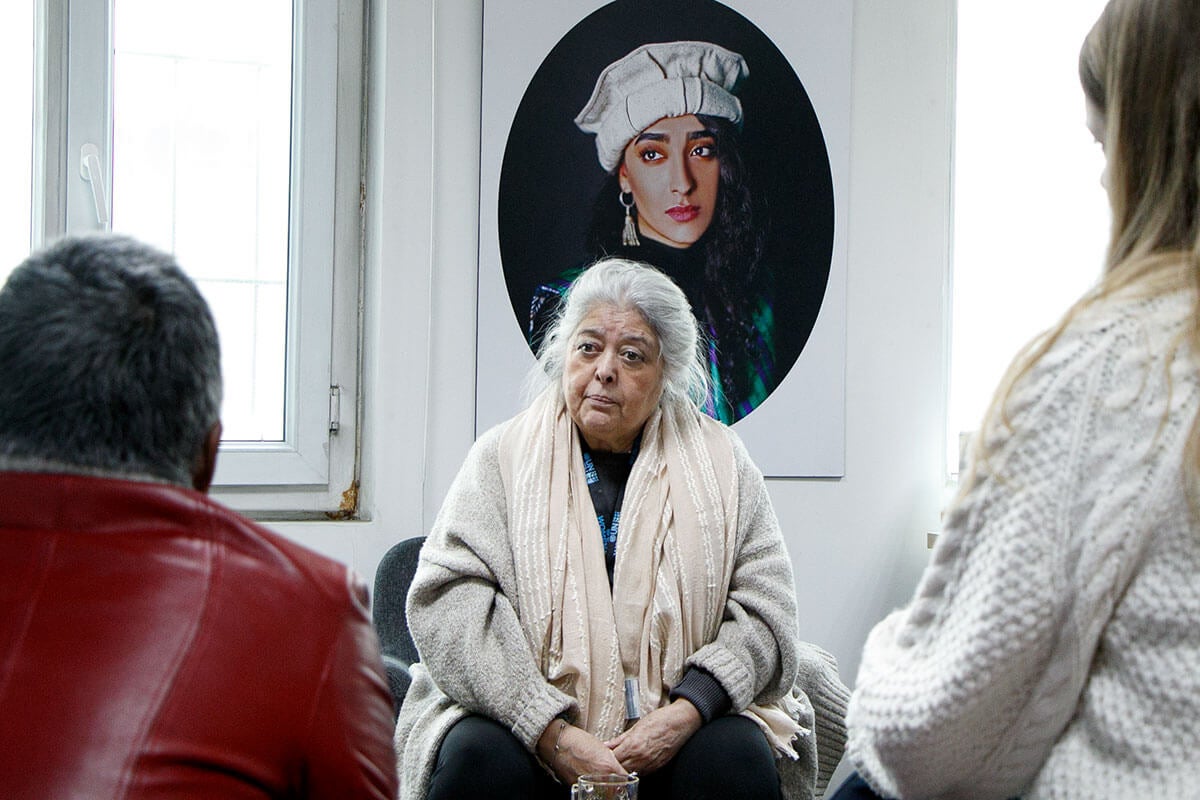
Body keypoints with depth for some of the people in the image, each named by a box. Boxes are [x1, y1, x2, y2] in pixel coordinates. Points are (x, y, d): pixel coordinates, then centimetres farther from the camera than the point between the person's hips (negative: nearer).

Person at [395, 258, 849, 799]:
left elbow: (764, 613, 2)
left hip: (676, 724, 1)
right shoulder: (504, 456, 3)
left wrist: (685, 713, -16)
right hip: (524, 720, -1)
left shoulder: (718, 463, 8)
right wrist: (554, 735, -19)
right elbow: (448, 602, -9)